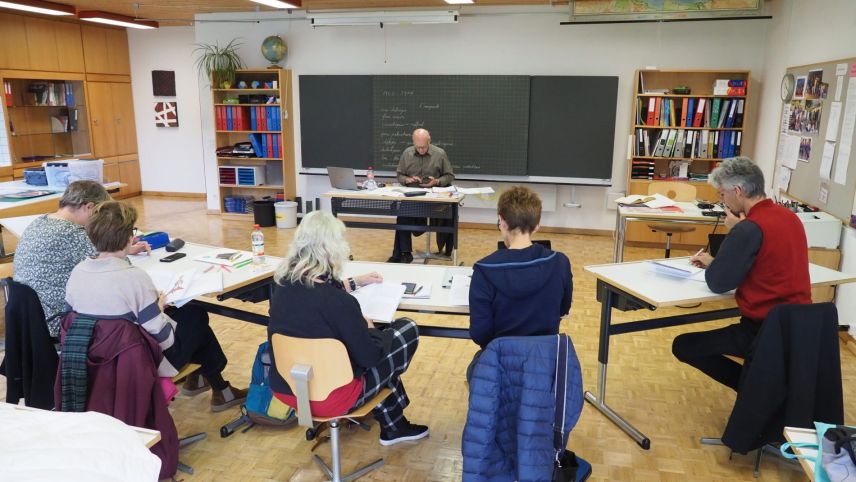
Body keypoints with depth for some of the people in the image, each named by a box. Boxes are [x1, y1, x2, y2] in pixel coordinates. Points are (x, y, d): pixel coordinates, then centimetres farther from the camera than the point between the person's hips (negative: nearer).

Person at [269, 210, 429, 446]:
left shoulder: (284, 283, -8)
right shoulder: (340, 303, -31)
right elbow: (369, 356, -17)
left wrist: (355, 282, 25)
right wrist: (369, 329, 3)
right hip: (328, 397, -7)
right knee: (407, 330, 7)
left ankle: (393, 425, 38)